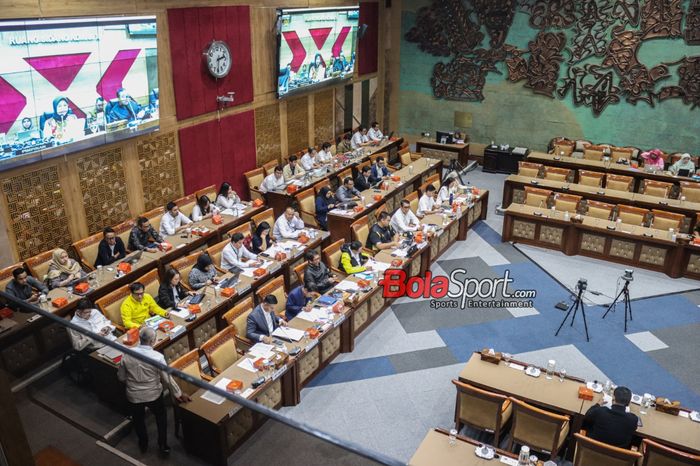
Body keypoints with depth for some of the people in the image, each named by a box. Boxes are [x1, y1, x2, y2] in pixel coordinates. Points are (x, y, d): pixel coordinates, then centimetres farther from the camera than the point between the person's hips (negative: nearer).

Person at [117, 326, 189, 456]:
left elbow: (121, 377, -2)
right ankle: (163, 446, 30)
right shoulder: (157, 357, -23)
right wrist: (179, 394, -3)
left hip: (133, 396, 2)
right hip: (153, 394, -2)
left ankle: (143, 444, 46)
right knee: (161, 418, 25)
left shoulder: (127, 355, -15)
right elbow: (167, 379, -16)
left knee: (138, 419, 27)